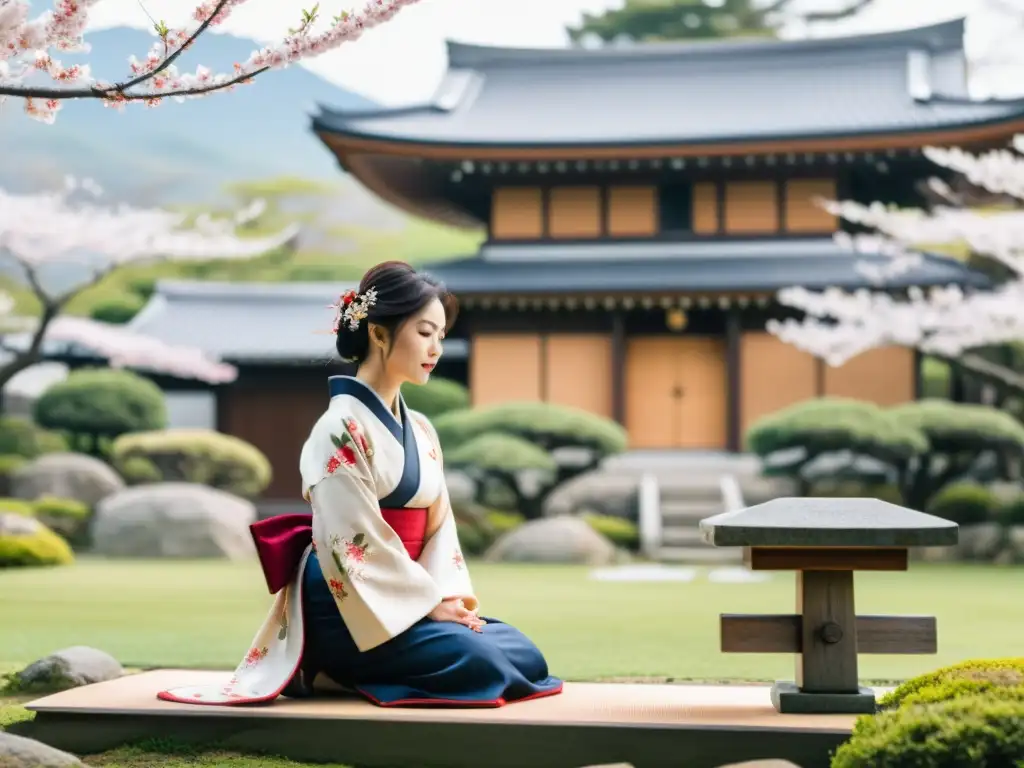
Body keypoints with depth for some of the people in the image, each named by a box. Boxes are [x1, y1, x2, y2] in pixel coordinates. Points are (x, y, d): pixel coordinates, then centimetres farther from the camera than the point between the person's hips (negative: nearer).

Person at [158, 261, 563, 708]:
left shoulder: (420, 432, 13)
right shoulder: (341, 429, -13)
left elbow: (439, 526, 11)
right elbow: (355, 544, -17)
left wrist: (448, 596, -7)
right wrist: (430, 601, -15)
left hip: (408, 601, 9)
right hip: (351, 609, -9)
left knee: (526, 656, -6)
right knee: (482, 664, -25)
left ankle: (349, 669, 2)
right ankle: (341, 671, -4)